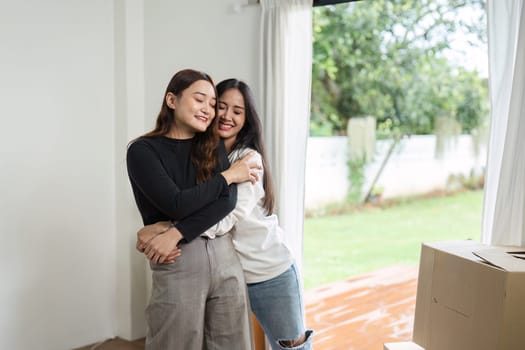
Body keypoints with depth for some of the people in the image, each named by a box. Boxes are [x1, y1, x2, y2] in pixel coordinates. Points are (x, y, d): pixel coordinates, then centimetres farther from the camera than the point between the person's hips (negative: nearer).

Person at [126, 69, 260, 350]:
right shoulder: (143, 150, -4)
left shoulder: (214, 146, 10)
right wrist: (228, 176, -6)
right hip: (177, 265, -4)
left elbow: (227, 200, -5)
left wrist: (176, 234, -16)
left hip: (225, 257, 4)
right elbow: (176, 204, -15)